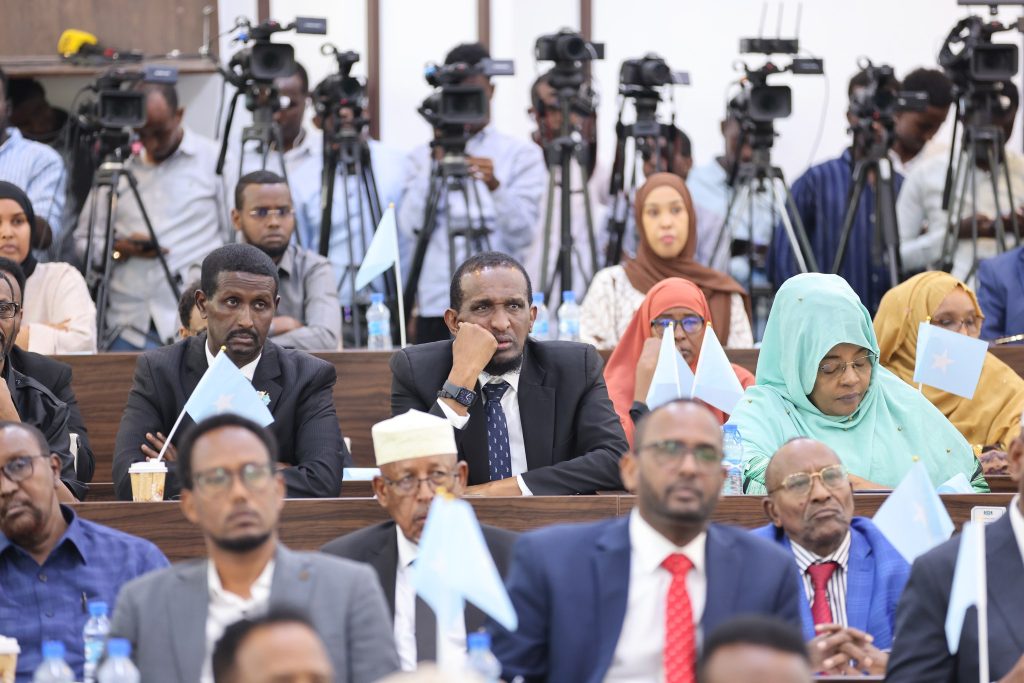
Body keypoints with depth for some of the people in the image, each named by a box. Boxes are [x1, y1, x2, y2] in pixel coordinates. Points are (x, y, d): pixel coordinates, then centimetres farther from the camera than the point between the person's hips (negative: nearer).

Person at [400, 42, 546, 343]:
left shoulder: (522, 154, 8)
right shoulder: (423, 155, 13)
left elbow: (522, 234, -4)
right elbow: (412, 227, -1)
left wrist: (495, 186, -20)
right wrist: (436, 164, -6)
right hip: (437, 306, 1)